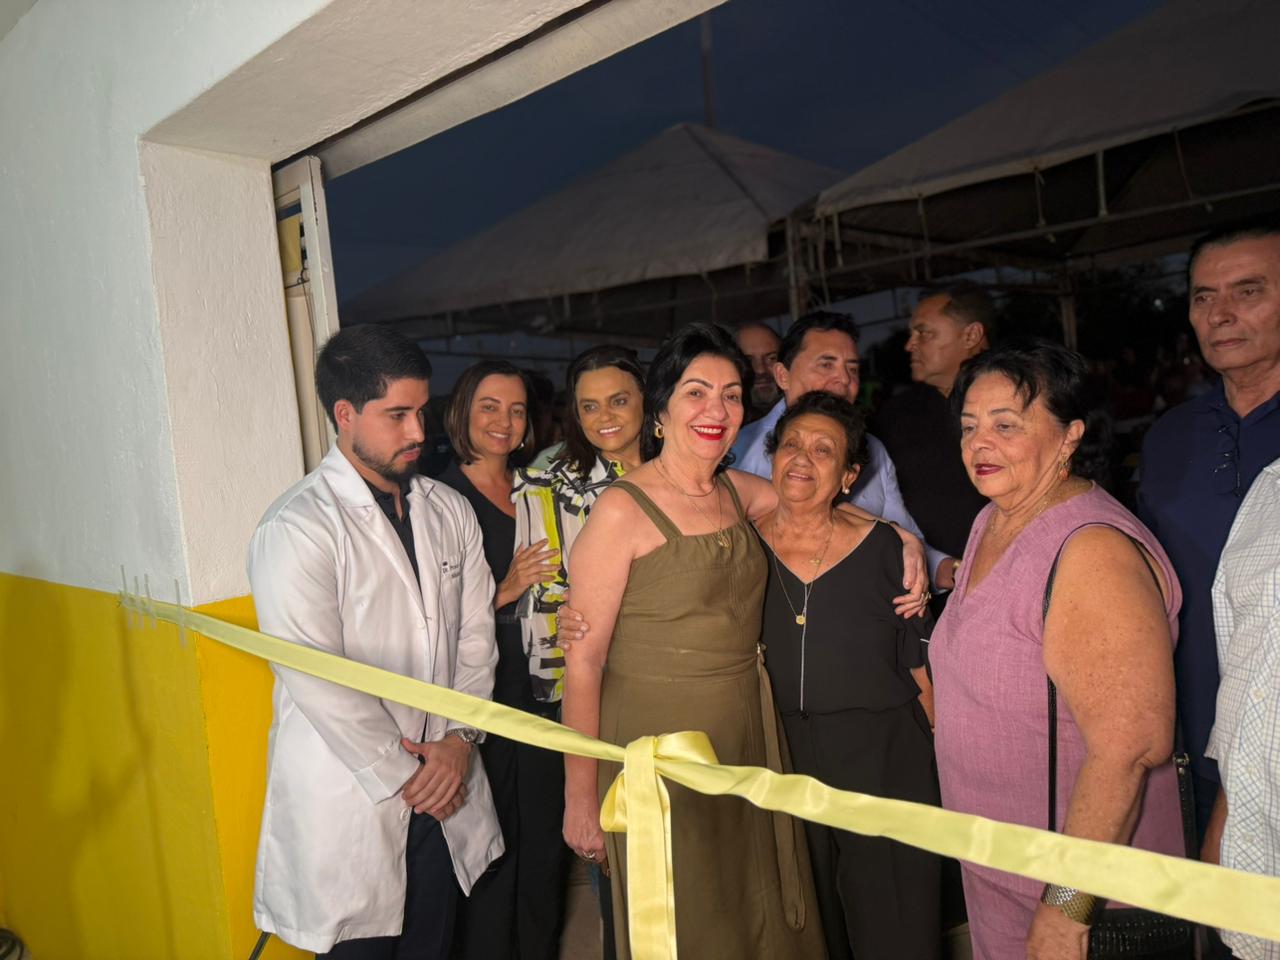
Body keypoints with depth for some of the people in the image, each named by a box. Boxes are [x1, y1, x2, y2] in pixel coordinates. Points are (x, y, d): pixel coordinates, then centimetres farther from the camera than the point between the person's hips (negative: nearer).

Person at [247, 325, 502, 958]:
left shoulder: (449, 511, 5)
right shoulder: (297, 527, -15)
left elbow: (476, 632, 7)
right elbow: (317, 680, -18)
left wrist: (459, 739, -4)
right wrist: (404, 777, -12)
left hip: (444, 788, 5)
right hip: (350, 798, -5)